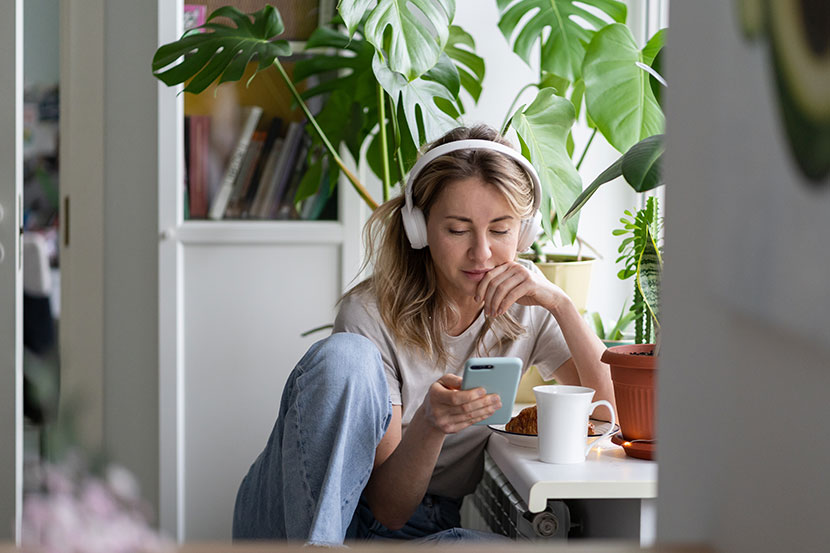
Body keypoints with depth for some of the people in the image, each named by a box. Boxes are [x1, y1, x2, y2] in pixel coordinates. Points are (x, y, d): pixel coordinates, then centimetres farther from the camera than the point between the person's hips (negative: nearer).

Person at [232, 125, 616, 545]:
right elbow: (389, 507, -15)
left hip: (425, 527, 3)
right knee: (345, 355, -31)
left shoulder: (524, 302, 1)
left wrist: (559, 303, -19)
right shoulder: (370, 314, -14)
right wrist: (430, 425, -37)